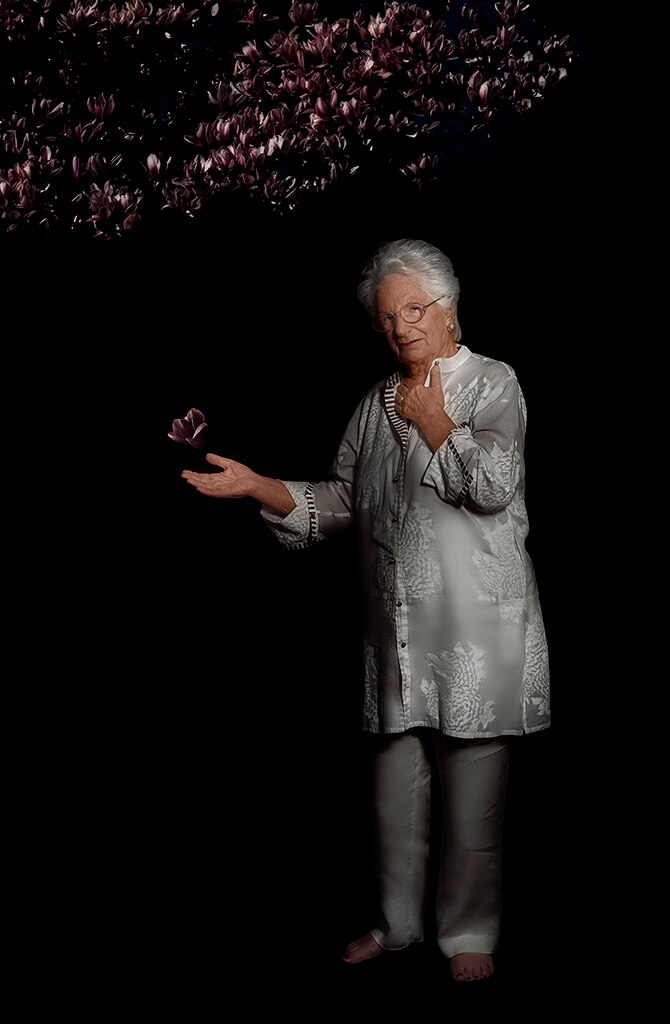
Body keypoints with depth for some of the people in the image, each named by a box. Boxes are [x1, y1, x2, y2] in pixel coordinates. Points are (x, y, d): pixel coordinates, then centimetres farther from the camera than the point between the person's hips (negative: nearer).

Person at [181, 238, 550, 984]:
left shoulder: (492, 384, -2)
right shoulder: (377, 403, 16)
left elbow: (494, 484, -17)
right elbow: (337, 501, 15)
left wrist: (435, 424, -7)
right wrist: (257, 487, 4)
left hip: (475, 622, -5)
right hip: (395, 622, 5)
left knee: (472, 789, 1)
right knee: (395, 781, 12)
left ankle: (467, 932, 16)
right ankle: (398, 922, 27)